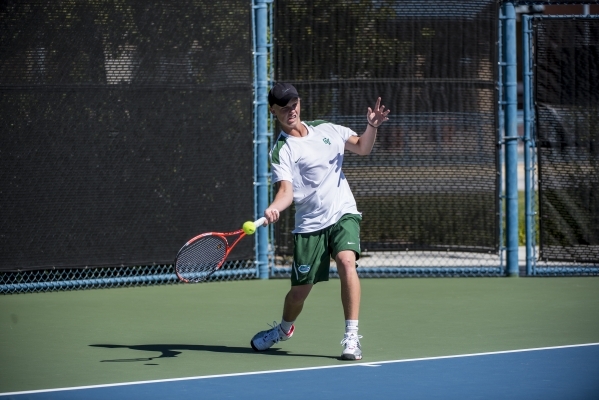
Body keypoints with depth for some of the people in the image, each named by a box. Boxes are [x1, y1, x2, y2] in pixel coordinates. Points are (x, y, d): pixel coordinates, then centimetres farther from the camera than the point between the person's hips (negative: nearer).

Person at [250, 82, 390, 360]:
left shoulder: (327, 130, 8)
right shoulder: (280, 151, -5)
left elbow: (362, 148, 15)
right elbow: (286, 190, -17)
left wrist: (372, 126, -5)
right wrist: (274, 209, -39)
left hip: (343, 214, 2)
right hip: (309, 224, -1)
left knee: (347, 262, -26)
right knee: (300, 288, 4)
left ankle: (352, 337, -22)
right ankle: (284, 329, 38)